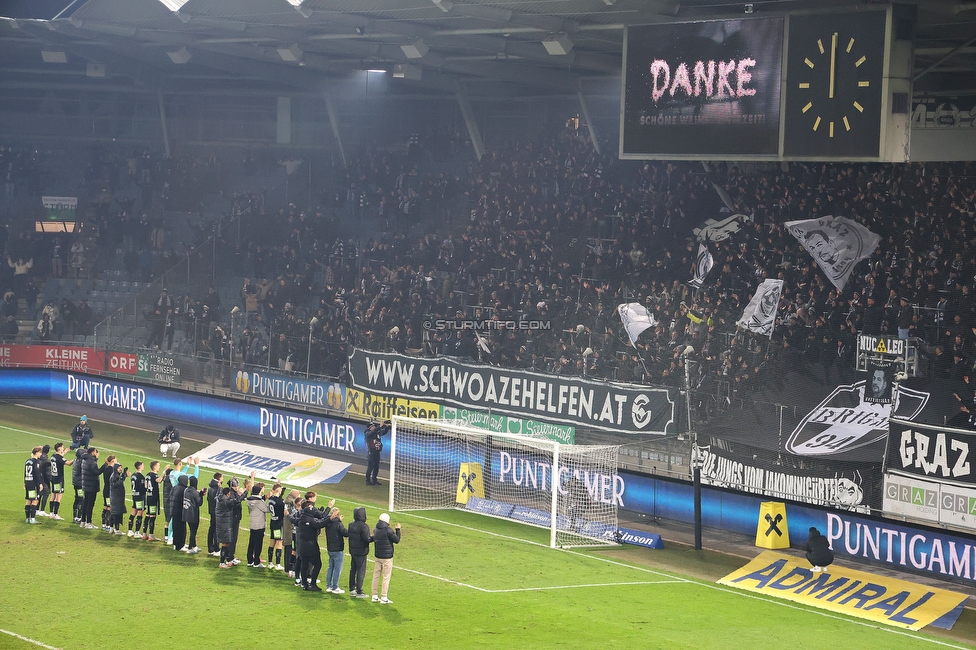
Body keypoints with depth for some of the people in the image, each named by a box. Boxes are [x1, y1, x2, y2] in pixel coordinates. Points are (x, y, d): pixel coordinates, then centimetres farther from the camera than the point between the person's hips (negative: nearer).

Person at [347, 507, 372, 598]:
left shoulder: (351, 525, 4)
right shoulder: (364, 526, -20)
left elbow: (349, 535, 8)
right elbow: (367, 539, -22)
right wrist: (373, 537, -6)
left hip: (352, 551, 7)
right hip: (361, 552, -7)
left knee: (353, 570, 16)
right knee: (361, 571, -1)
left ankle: (352, 589, 23)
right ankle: (359, 592, 2)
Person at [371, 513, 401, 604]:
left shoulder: (375, 530, 3)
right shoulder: (388, 531, -17)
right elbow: (397, 540, -10)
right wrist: (398, 530, 3)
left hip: (377, 556, 6)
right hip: (387, 557, -6)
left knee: (376, 576, 11)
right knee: (386, 577, 0)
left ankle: (375, 596, 16)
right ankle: (384, 598, 0)